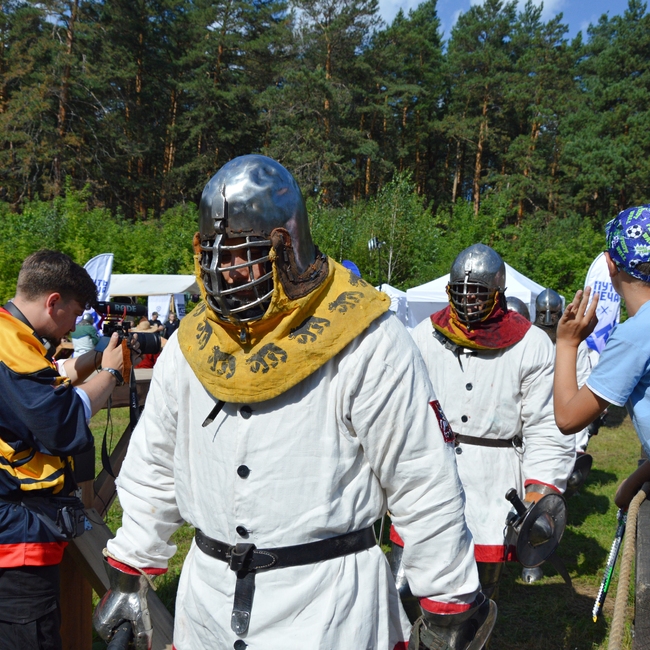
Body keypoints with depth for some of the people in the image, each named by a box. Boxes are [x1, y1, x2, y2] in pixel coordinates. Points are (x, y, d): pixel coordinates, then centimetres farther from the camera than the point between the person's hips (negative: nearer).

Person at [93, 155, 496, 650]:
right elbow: (153, 467, 14)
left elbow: (424, 483, -11)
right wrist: (129, 574, 16)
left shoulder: (369, 345, -15)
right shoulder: (192, 344, 3)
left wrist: (450, 603, -5)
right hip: (208, 593, 5)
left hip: (327, 603, -4)